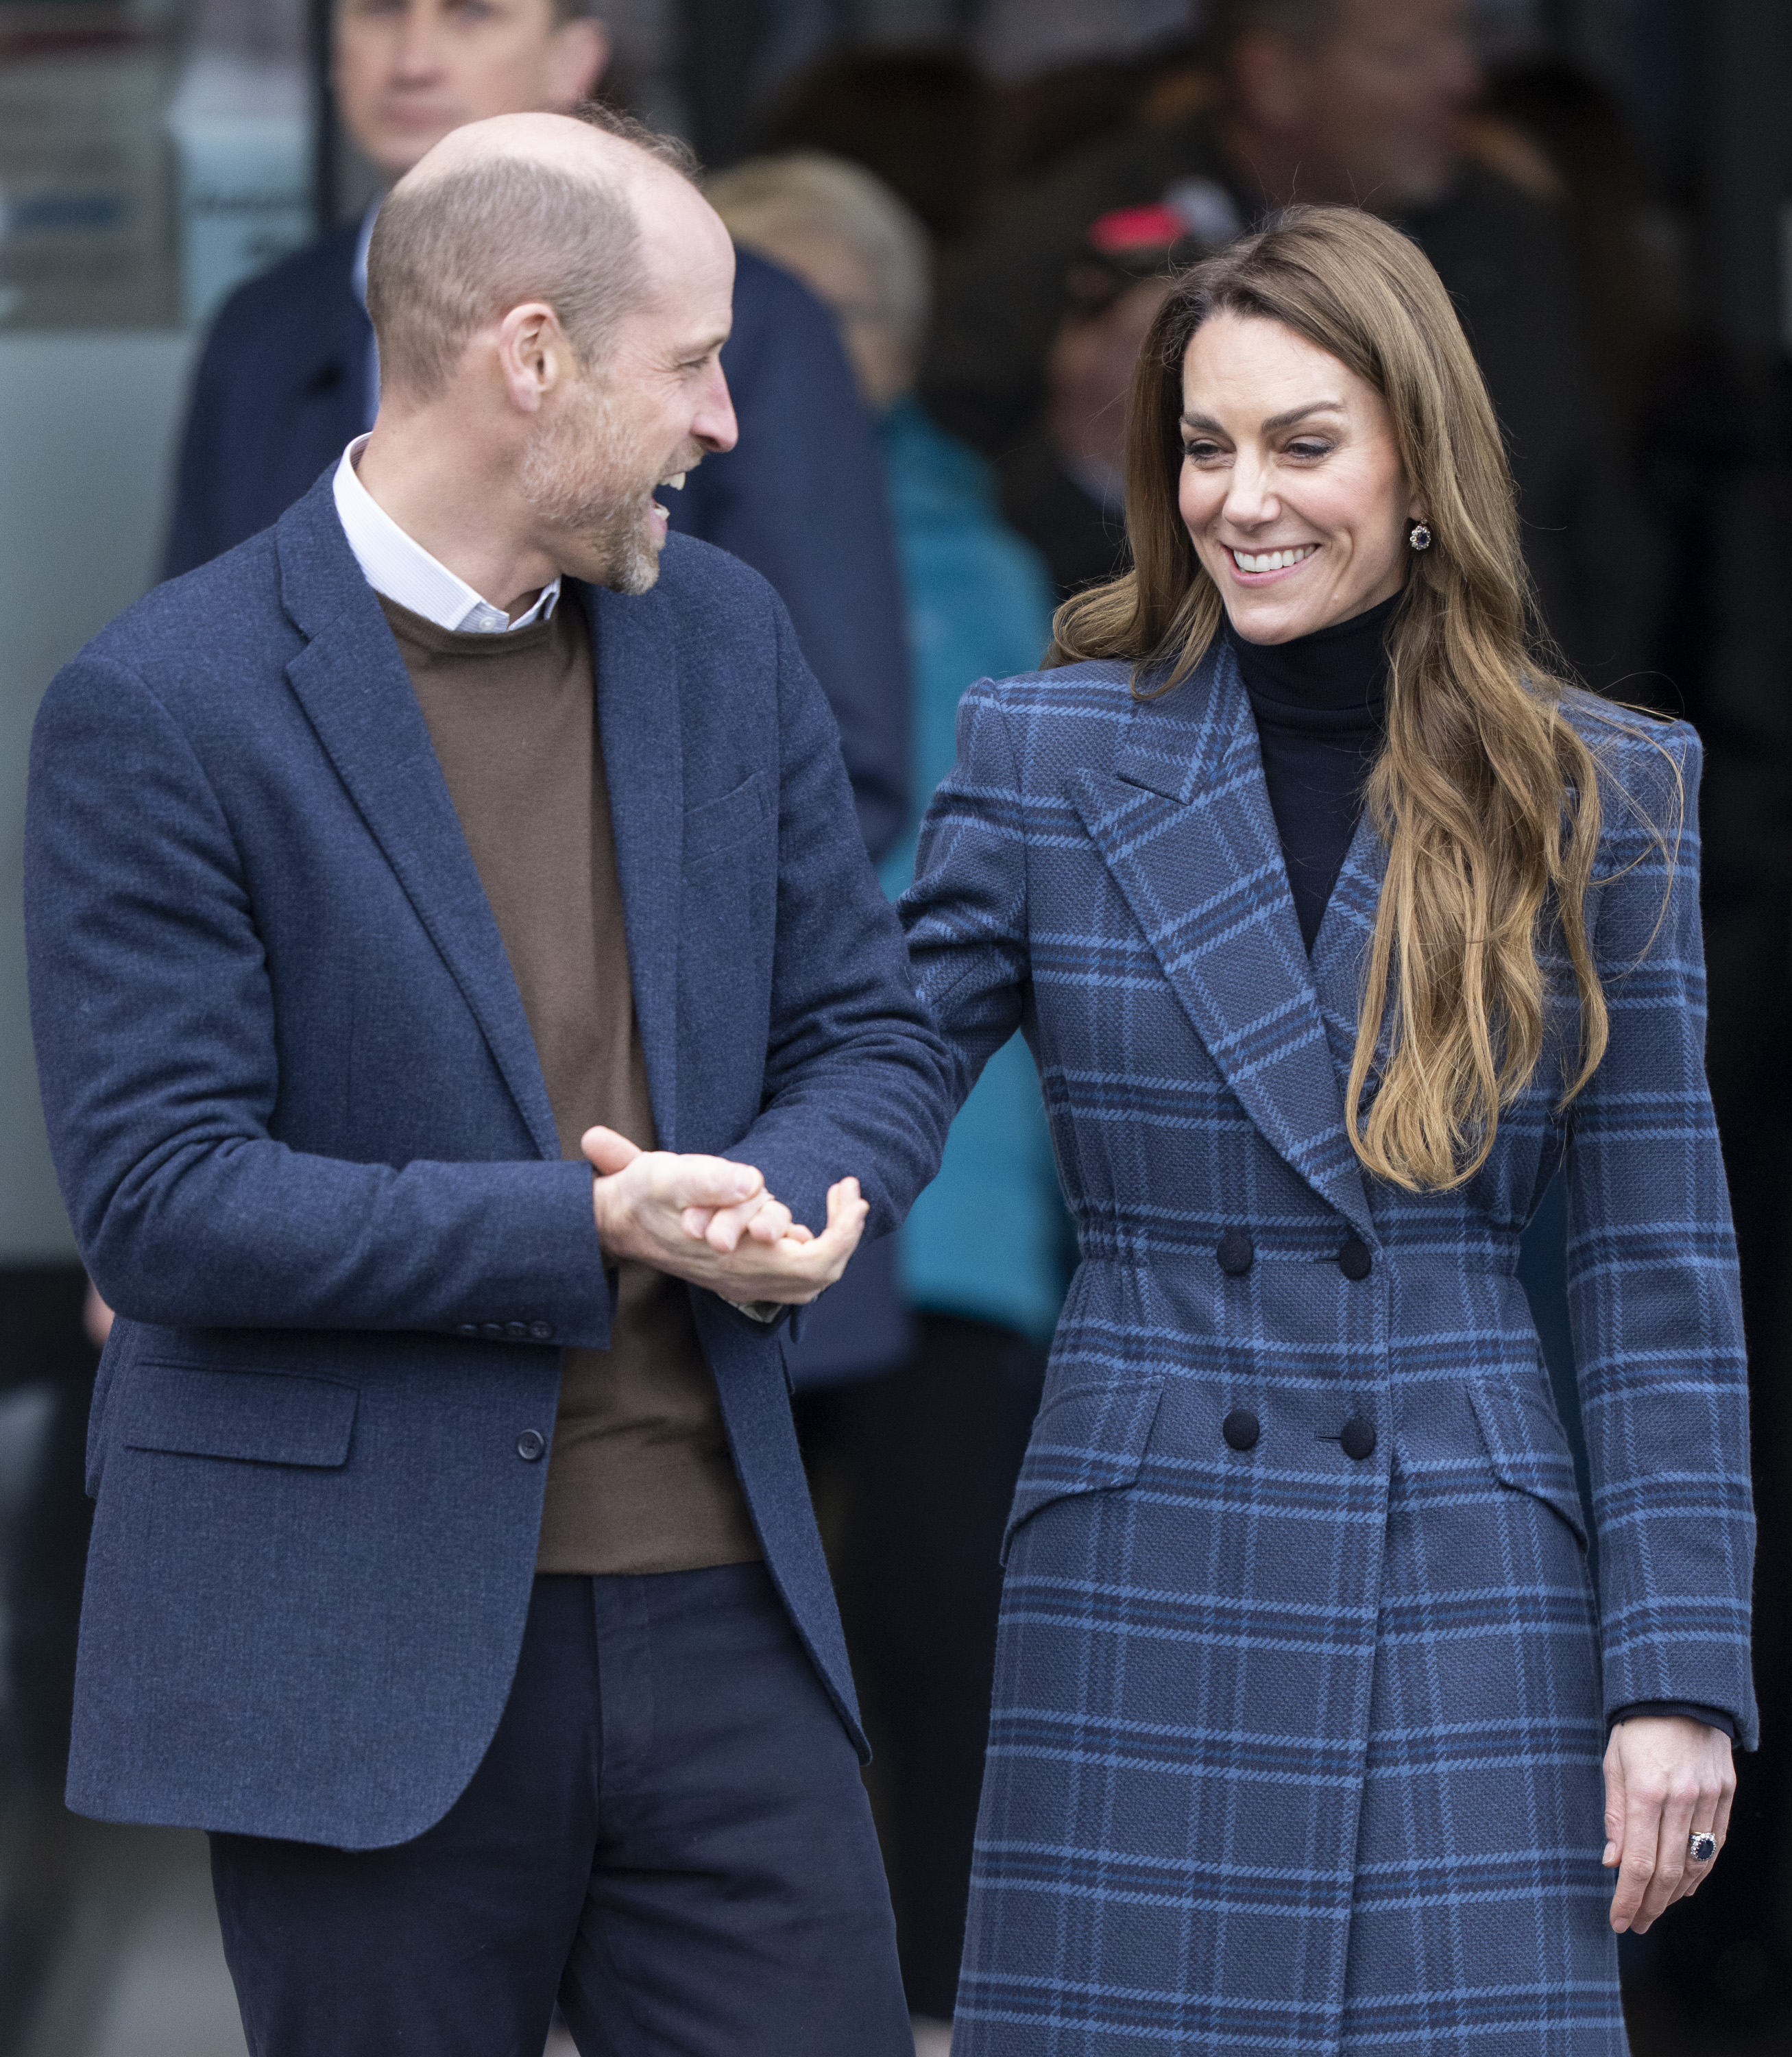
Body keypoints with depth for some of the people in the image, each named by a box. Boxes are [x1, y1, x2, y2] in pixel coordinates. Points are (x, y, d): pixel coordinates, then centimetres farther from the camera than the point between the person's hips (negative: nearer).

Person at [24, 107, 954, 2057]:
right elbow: (156, 1202, -14)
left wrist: (770, 1203, -11)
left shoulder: (721, 634, 9)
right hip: (360, 1660, -5)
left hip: (719, 1608, 5)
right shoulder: (159, 707, -10)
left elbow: (871, 1040, 13)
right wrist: (585, 1233, -21)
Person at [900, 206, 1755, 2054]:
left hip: (1471, 1605, 0)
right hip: (1139, 1604, 0)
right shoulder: (1047, 756, 3)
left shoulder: (1597, 797, 4)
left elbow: (1659, 1277, 3)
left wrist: (1679, 1676, -2)